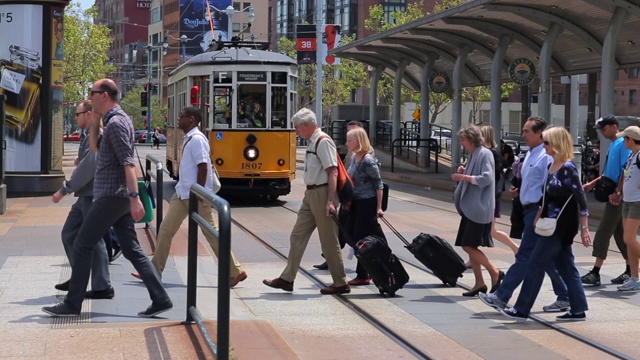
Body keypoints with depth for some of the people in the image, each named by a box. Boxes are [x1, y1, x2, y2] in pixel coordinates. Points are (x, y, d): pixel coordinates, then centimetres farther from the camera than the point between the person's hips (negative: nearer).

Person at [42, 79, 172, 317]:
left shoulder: (116, 123, -15)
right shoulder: (116, 120, 16)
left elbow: (128, 163, -22)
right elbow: (95, 147, 27)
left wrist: (135, 197, -28)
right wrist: (95, 121, 13)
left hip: (111, 196, -10)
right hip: (118, 196, 10)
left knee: (82, 246, -2)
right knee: (131, 249, 8)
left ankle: (72, 304, 4)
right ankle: (160, 299, 4)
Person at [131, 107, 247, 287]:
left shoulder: (197, 139, -16)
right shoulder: (189, 138, 13)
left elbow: (203, 167, -21)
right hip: (183, 194, 10)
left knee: (211, 233, -3)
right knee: (166, 229, 7)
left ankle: (235, 272, 6)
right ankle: (154, 271, 13)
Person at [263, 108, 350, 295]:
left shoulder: (323, 142, -16)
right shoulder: (312, 143, 12)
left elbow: (332, 172, -21)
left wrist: (330, 201, -25)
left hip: (322, 193, -10)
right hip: (310, 194, 10)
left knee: (329, 241, -1)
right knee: (298, 236, 12)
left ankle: (340, 284, 9)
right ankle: (287, 279, 18)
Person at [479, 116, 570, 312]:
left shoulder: (546, 157, -14)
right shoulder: (530, 155, 15)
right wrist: (518, 191, 8)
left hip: (538, 210, -10)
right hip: (530, 209, 10)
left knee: (525, 256, -4)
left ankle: (501, 297, -3)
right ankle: (564, 297, 20)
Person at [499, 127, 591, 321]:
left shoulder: (568, 168, -15)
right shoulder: (551, 167, 10)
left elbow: (581, 199, -16)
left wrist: (584, 229, -18)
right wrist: (539, 214, 9)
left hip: (562, 225, -9)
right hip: (552, 224, 9)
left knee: (536, 263, -6)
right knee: (566, 267, 11)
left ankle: (521, 310, -1)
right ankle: (578, 310, 17)